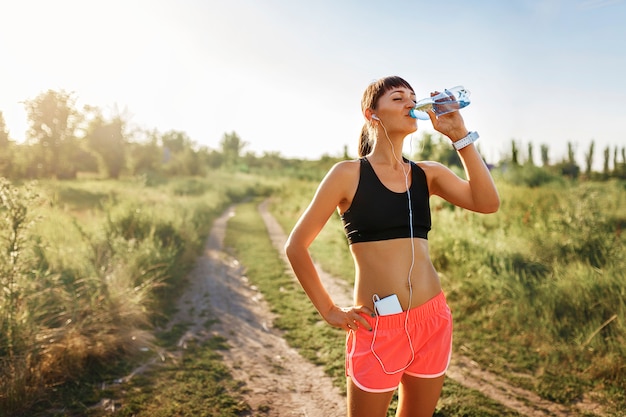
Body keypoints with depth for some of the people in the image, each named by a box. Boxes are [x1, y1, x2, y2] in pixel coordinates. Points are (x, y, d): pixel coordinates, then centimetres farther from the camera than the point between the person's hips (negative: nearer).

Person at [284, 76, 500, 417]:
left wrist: (459, 135, -10)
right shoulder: (349, 174, -6)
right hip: (378, 330, -4)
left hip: (433, 321, 5)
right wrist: (329, 310, -2)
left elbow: (488, 203, -9)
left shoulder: (428, 173, 7)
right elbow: (296, 246, -3)